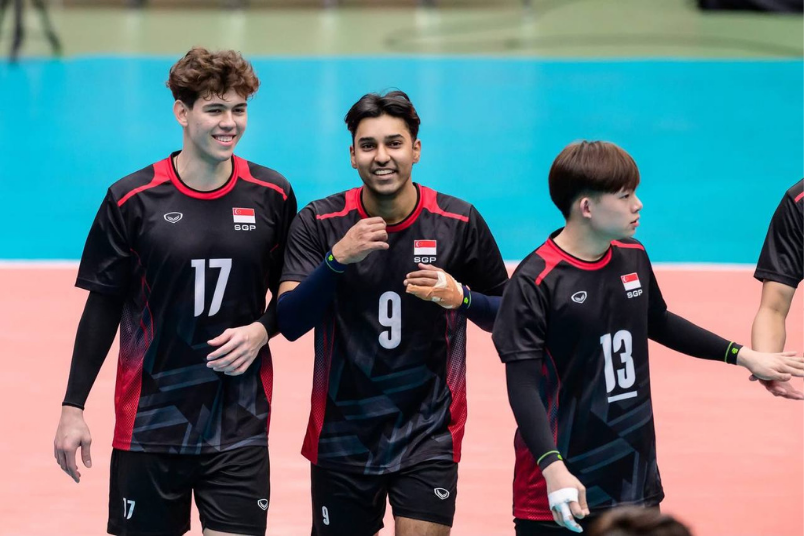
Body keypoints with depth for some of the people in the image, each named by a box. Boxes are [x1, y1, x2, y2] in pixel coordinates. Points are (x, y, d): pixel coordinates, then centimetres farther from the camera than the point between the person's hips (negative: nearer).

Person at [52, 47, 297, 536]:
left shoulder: (272, 196, 1)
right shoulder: (131, 199, -4)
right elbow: (102, 309, 1)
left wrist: (262, 330, -10)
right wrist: (73, 408, -1)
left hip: (240, 425, 1)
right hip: (150, 420, -1)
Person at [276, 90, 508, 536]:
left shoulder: (459, 223, -4)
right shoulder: (319, 224, -4)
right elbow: (289, 323, -13)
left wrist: (461, 298, -16)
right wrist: (337, 258, -27)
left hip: (427, 432, -1)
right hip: (342, 434, 1)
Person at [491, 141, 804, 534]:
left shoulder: (634, 259, 5)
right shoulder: (535, 280, -16)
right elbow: (523, 386, -17)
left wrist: (743, 356, 26)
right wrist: (553, 468, -29)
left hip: (635, 478, 6)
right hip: (565, 486, -6)